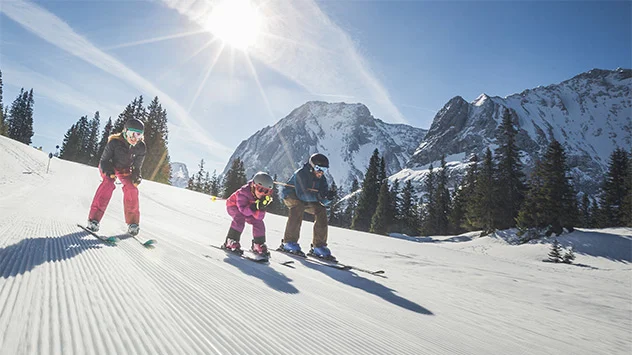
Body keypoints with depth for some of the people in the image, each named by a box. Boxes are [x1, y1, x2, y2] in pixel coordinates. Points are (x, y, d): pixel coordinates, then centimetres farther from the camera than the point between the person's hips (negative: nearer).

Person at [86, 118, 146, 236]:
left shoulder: (141, 148, -18)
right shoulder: (114, 142, -29)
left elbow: (137, 167, -6)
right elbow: (104, 161, -20)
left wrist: (137, 177, -24)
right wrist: (109, 173, -37)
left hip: (125, 169, 3)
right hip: (109, 167, -3)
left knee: (131, 188, -21)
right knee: (108, 184, -31)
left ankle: (132, 222, -10)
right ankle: (94, 218, -28)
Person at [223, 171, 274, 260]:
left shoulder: (265, 197, -24)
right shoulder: (243, 192, -38)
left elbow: (259, 217, -25)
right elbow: (244, 211, -40)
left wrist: (261, 208, -44)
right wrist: (255, 206, -52)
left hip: (247, 210, 5)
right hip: (233, 206, -5)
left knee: (258, 222, -12)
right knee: (239, 219, -31)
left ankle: (258, 245, 3)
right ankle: (230, 242, -22)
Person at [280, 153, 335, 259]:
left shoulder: (321, 179, -11)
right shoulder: (300, 174, -29)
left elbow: (324, 202, -17)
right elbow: (302, 195, -38)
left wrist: (328, 197, -40)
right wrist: (318, 196, -50)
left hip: (306, 200, 6)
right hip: (290, 195, -6)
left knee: (321, 209, -12)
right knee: (299, 206, -35)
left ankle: (318, 246, -7)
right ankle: (289, 242, -33)